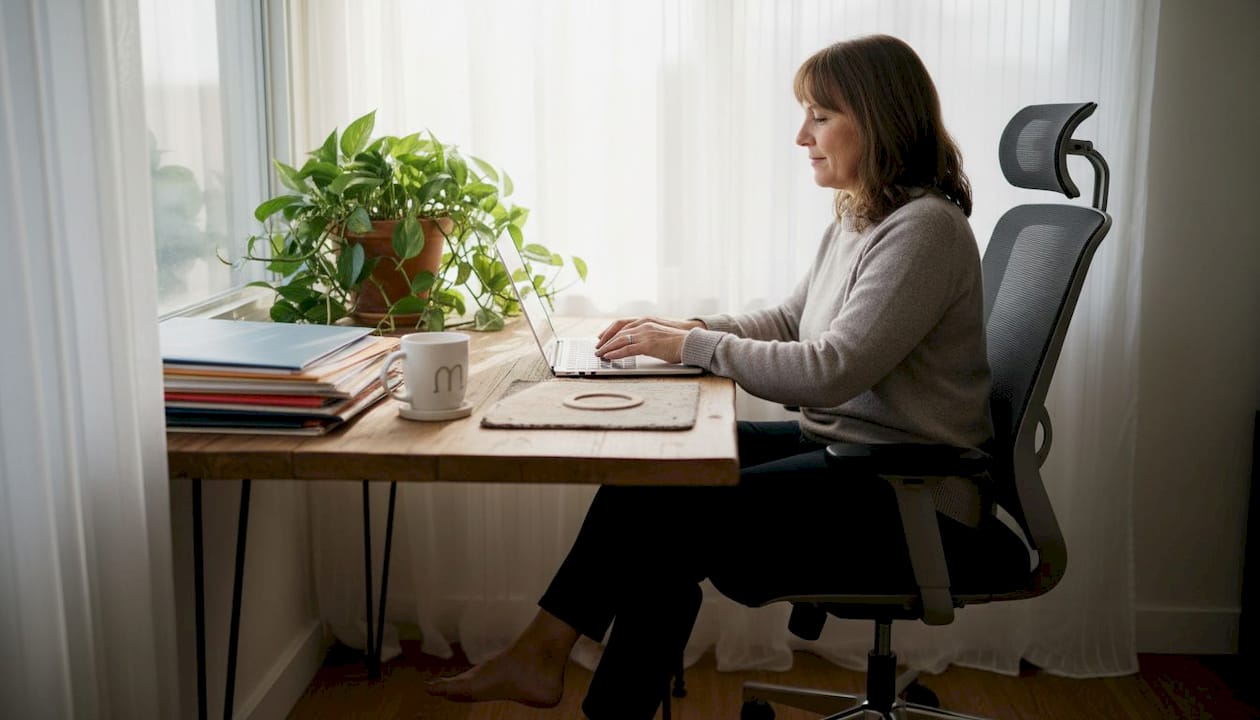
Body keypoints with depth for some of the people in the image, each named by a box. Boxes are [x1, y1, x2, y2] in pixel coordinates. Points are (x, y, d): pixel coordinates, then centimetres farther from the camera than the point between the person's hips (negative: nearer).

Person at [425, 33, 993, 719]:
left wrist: (692, 346, -16)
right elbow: (788, 321, 17)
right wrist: (684, 327, 1)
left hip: (911, 499, -8)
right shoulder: (855, 219, 12)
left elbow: (828, 371, -24)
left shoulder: (925, 228, -18)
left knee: (671, 510, -18)